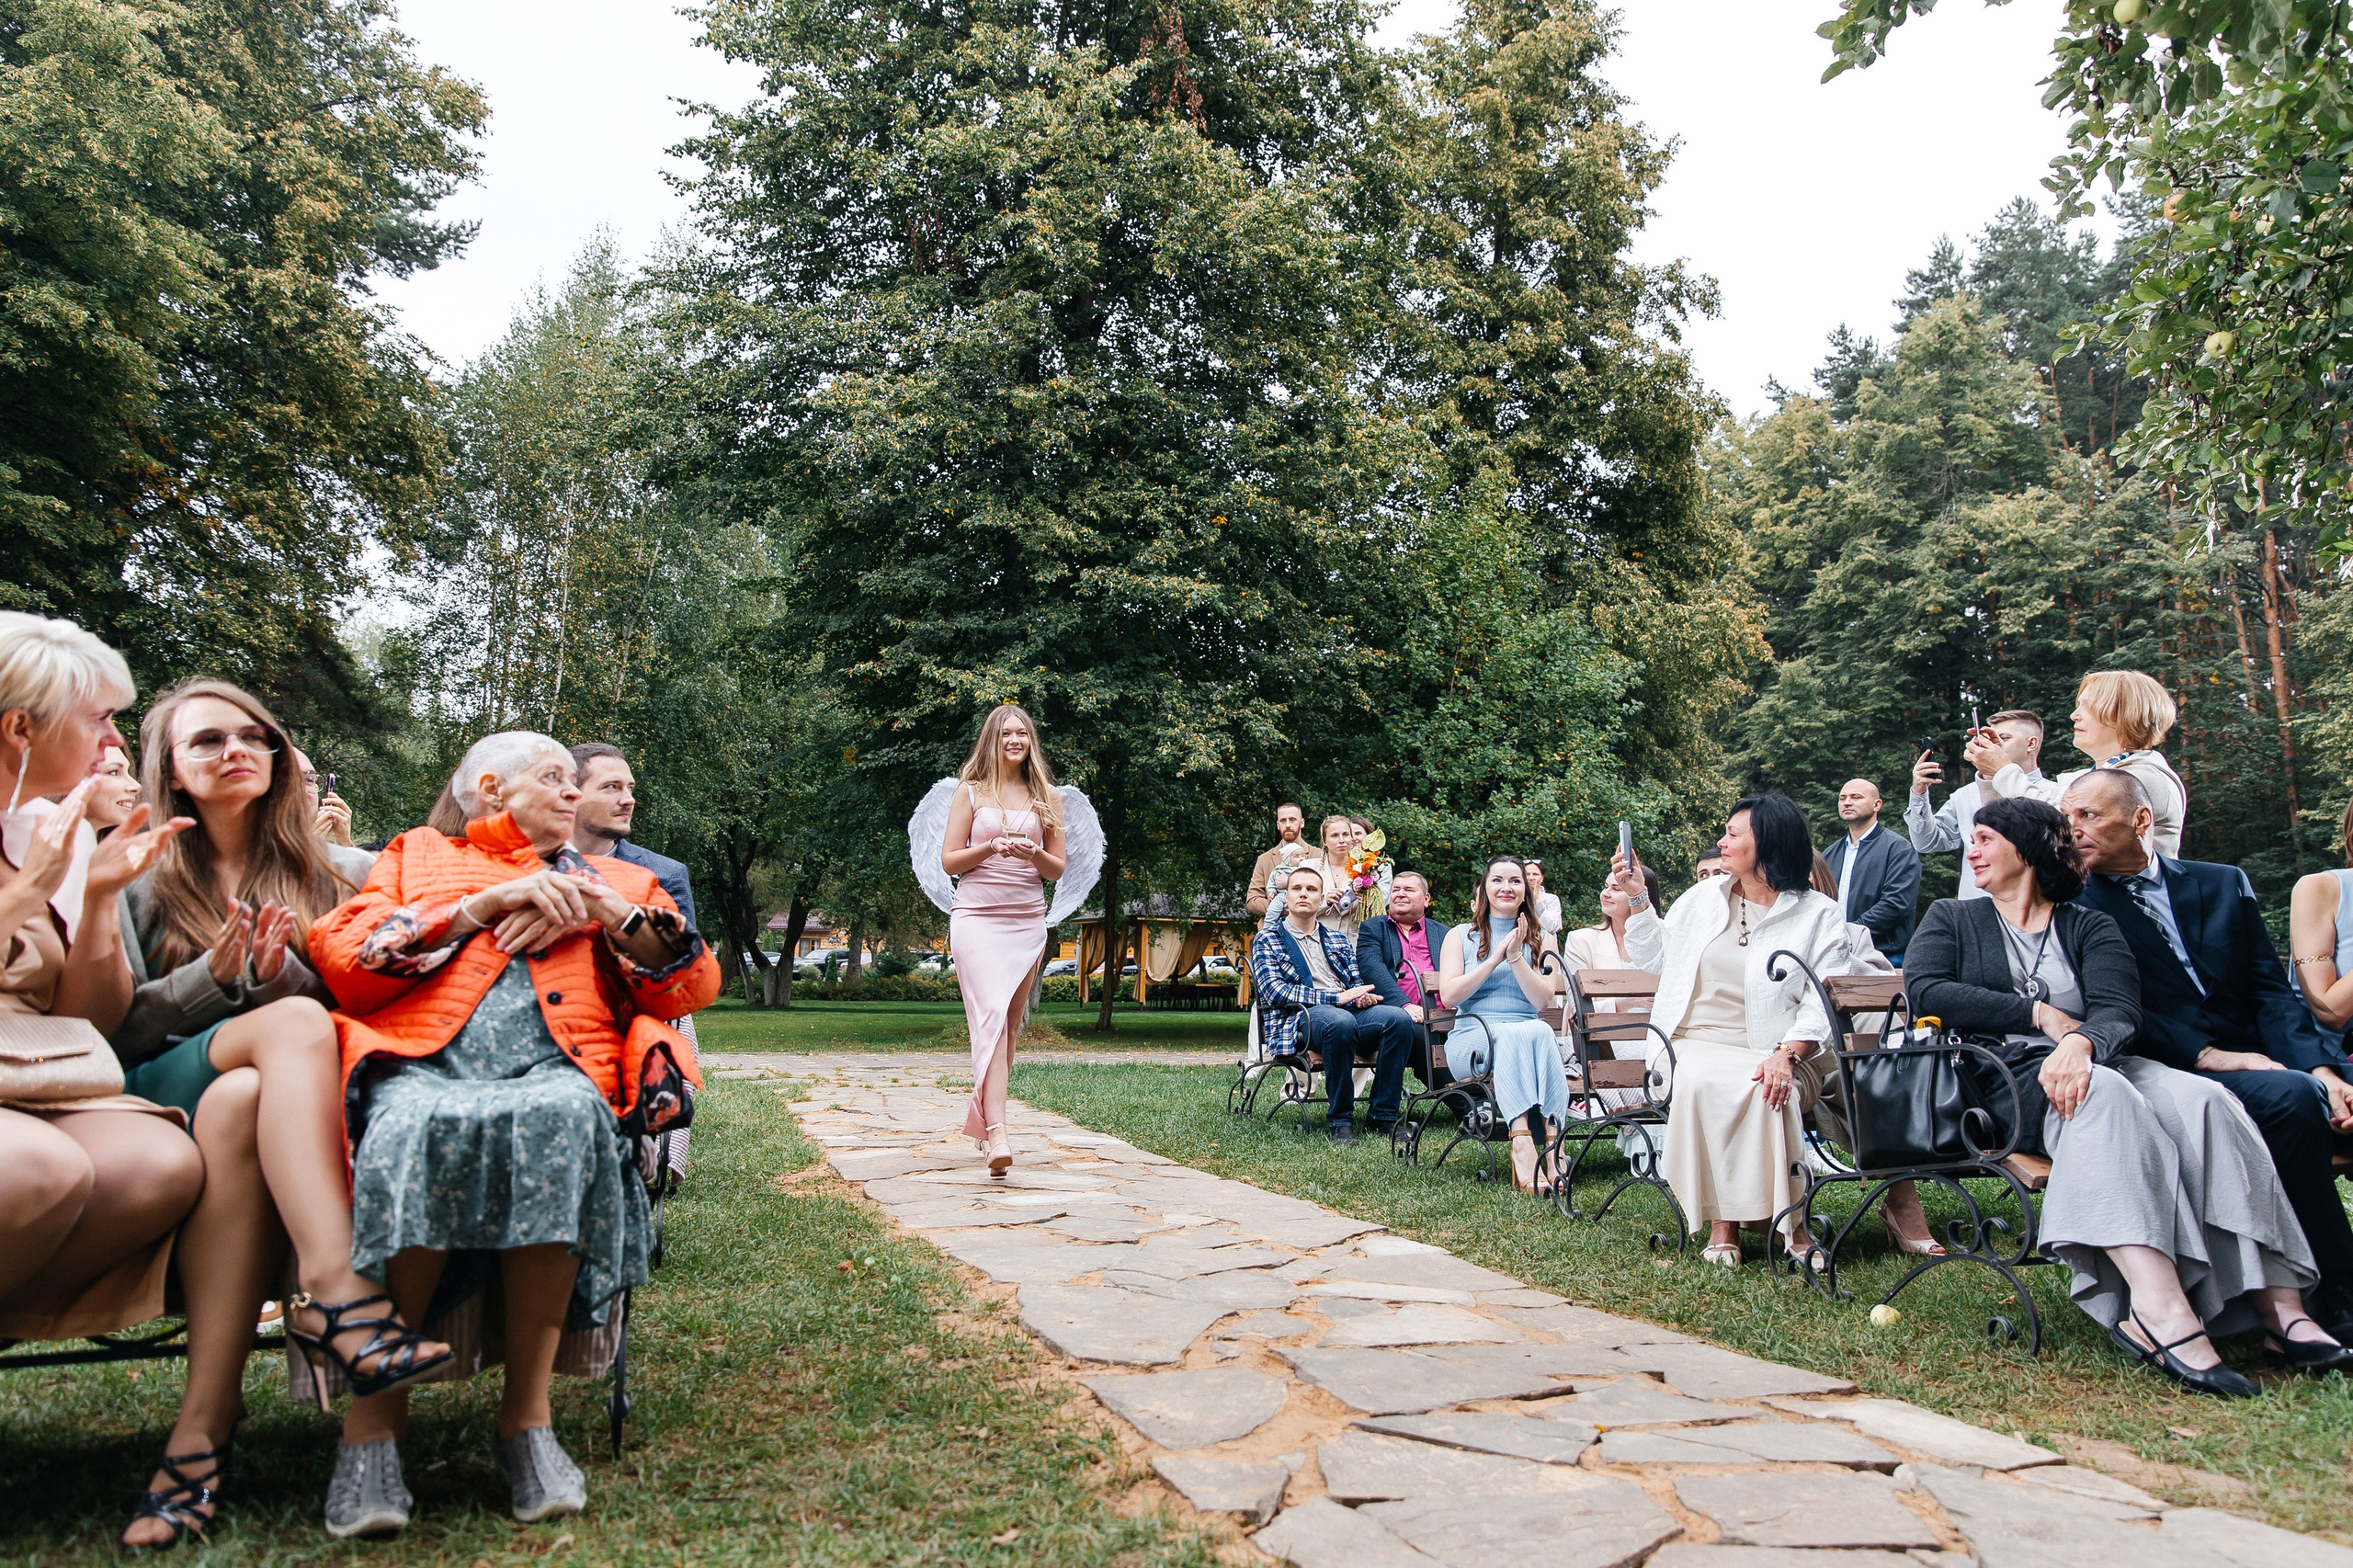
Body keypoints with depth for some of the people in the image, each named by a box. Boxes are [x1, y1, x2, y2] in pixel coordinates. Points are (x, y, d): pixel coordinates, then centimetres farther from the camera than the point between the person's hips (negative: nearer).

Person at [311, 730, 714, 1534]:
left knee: (560, 1116, -37)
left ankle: (527, 1413, -27)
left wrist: (602, 910, 5)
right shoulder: (419, 855, 28)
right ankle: (375, 1415, -25)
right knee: (417, 1127, -37)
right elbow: (341, 957, 9)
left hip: (554, 1071, 1)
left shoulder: (614, 880, 30)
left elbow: (696, 984, 16)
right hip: (422, 1065, 0)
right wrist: (480, 906, 1)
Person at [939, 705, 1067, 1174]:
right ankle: (997, 1136, -25)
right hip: (977, 918, -3)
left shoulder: (1046, 797, 12)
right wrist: (992, 846, -14)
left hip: (1027, 921, 4)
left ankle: (981, 1117, 26)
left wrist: (1034, 854, -9)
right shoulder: (971, 793, 6)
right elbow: (948, 861, 3)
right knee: (992, 1014, -17)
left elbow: (1058, 868, 12)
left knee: (1010, 1024, 9)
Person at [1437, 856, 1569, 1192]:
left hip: (1530, 1034, 2)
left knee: (1541, 1031, -34)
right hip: (1472, 1038, -2)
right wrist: (1495, 958, -6)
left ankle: (1551, 1146, -45)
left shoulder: (1541, 939, 17)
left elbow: (1542, 1000, 2)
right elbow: (1449, 995, -3)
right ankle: (1523, 1147, -50)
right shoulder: (1461, 936, 13)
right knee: (1513, 1034, -36)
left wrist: (1516, 957, -9)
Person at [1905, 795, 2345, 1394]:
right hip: (2002, 1075, -3)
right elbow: (1923, 991, -2)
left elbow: (2120, 1013, 0)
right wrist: (2041, 1014, -6)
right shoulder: (1951, 919, 18)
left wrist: (2081, 1042, -24)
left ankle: (2279, 1307, -33)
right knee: (2104, 1096, -34)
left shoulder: (2090, 926, 19)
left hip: (2090, 1065, 3)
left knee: (2203, 1100, -27)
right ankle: (2162, 1308, -49)